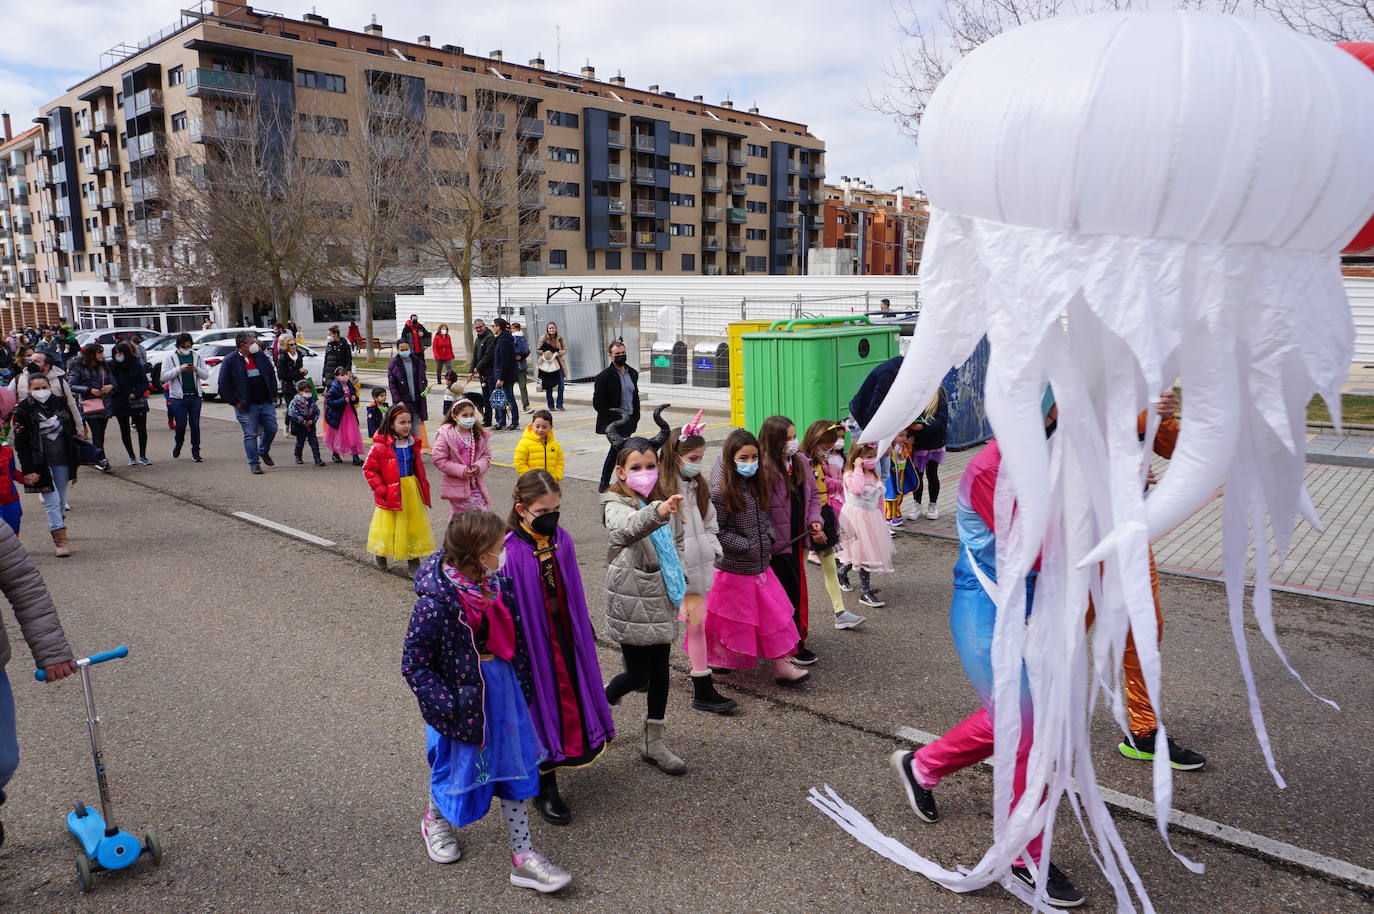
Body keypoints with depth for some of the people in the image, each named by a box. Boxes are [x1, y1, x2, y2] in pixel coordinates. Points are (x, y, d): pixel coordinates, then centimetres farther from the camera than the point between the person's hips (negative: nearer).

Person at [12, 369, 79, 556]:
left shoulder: (57, 404, 4)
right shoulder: (23, 410, -8)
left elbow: (71, 432, 13)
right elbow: (21, 444, -9)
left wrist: (74, 462, 12)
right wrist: (28, 470, -15)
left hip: (62, 462, 4)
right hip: (41, 464, -4)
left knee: (61, 501, 12)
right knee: (52, 501, -10)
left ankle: (58, 532, 30)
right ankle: (61, 541, -8)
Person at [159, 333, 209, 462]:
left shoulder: (197, 356, 9)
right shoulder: (169, 357, 2)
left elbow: (206, 375, 6)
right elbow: (164, 376, -6)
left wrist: (196, 369, -13)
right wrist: (179, 369, -16)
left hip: (195, 397, 2)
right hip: (178, 397, -2)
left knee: (195, 425, 2)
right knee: (180, 425, 1)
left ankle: (196, 453, 7)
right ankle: (178, 445, 28)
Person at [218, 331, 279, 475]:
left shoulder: (261, 356, 7)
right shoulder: (230, 360, -7)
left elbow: (272, 375, 16)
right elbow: (223, 384, -7)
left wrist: (272, 394, 9)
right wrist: (235, 402, -9)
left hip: (266, 403, 5)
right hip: (246, 406, -4)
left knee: (271, 429, 9)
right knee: (250, 435, 1)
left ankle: (263, 451, 35)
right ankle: (254, 463, 10)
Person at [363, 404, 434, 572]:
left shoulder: (413, 443, 4)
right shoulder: (381, 446, -14)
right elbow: (368, 469, -10)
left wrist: (423, 485, 10)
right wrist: (380, 488, -15)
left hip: (412, 490, 5)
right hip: (392, 493, -5)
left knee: (414, 523, 10)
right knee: (389, 525, 4)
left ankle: (413, 557, 23)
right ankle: (379, 553, 29)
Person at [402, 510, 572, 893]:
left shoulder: (490, 585, -6)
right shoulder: (435, 603, -26)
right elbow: (413, 665, -19)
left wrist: (521, 682, 12)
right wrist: (447, 706, -20)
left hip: (500, 687, 6)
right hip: (463, 696, -6)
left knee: (516, 764, 10)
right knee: (459, 764, 17)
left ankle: (522, 856, 22)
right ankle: (434, 819, 51)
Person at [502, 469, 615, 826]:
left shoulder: (562, 540, -1)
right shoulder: (509, 551, -20)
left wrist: (585, 631, 16)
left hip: (565, 638, 5)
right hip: (531, 642, -5)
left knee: (569, 696, 16)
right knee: (542, 706, 6)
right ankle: (544, 788, 24)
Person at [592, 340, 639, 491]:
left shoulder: (633, 373, 10)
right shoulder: (604, 377, -10)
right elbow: (598, 403, -11)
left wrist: (635, 417, 10)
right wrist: (614, 418, -15)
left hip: (629, 421, 7)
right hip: (615, 423, -7)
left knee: (615, 451, 15)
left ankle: (604, 483, 26)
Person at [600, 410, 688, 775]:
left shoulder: (662, 501, 7)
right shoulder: (617, 504, -14)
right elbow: (626, 527, -39)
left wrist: (679, 581, 15)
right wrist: (657, 513, -58)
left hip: (661, 601, 6)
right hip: (631, 604, -6)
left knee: (660, 672, 12)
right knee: (637, 674, 0)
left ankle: (654, 744, 26)